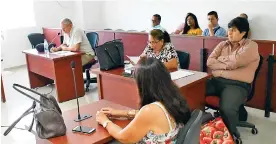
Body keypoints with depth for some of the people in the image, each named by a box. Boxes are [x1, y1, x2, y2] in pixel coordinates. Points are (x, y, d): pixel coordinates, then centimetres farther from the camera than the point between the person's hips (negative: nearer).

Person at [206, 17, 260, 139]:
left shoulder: (251, 46, 0)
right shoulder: (223, 44, 16)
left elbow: (234, 62, -14)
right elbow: (209, 62, 4)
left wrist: (220, 59, 3)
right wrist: (226, 65, -10)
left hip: (237, 85, -5)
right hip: (216, 80, 5)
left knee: (227, 108, -34)